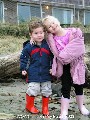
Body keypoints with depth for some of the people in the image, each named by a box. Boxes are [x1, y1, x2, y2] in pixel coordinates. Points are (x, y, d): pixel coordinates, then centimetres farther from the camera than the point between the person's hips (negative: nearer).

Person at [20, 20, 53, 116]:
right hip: (33, 74, -2)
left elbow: (53, 57, 7)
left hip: (46, 73, 2)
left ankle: (45, 107, 28)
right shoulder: (28, 47, -7)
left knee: (46, 91, 9)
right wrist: (23, 69, -2)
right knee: (33, 90, -4)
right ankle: (29, 105, 23)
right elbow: (23, 58, 3)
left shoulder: (48, 45, -2)